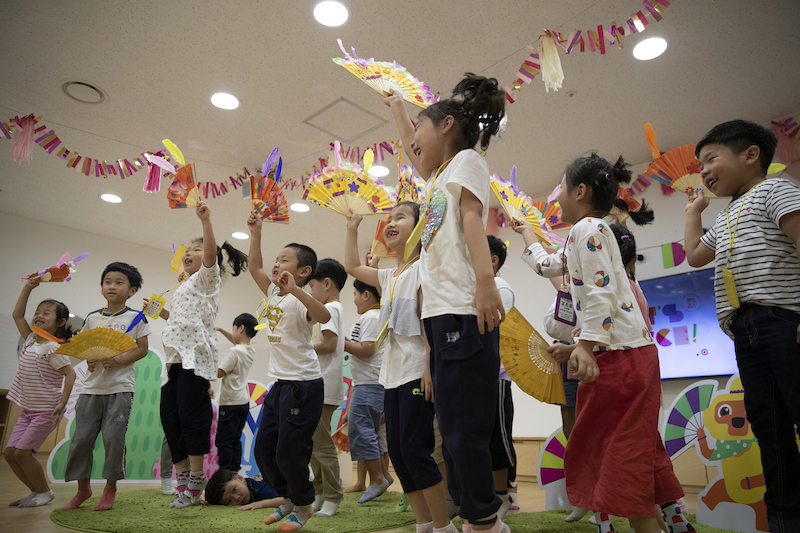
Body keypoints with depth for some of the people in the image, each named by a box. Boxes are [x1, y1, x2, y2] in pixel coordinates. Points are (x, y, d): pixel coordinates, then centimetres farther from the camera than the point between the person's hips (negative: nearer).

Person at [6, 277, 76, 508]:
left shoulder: (52, 348, -17)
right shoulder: (31, 340, 6)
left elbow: (70, 374, -22)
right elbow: (17, 315, 13)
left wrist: (62, 403, -27)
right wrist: (28, 288, 7)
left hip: (47, 410, -8)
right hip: (28, 409, 8)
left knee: (22, 452, -10)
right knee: (9, 452, 6)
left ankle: (45, 492, 10)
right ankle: (36, 491, 20)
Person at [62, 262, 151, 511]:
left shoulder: (135, 318, -1)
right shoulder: (92, 318, 10)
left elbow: (142, 349, -3)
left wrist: (119, 361, -17)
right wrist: (88, 359, -4)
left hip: (120, 386, -4)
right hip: (92, 385, 4)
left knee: (113, 438, -3)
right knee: (81, 437, 6)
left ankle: (110, 486, 15)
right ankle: (83, 487, 24)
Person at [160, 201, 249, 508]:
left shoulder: (207, 277, 3)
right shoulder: (184, 288, 28)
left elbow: (211, 255, -19)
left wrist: (205, 221, -30)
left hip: (196, 356, -9)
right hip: (176, 357, 9)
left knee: (190, 415, -11)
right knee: (169, 414, 5)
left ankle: (196, 481, -1)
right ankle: (183, 479, 14)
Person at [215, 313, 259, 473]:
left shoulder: (234, 352, -18)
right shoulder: (251, 350, 7)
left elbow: (219, 373, -14)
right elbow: (236, 340, 26)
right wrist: (220, 330, 24)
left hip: (230, 403, -8)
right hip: (244, 401, 8)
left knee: (224, 441, -1)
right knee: (235, 440, 14)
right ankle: (234, 471, 18)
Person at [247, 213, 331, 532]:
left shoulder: (299, 300, -15)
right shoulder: (274, 294, 10)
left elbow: (324, 316, -35)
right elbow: (254, 267, 17)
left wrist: (295, 289, -44)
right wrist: (255, 233, 13)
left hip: (303, 385, -9)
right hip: (280, 384, 9)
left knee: (290, 452, -1)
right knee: (263, 450, 16)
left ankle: (303, 506, 23)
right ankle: (288, 498, 34)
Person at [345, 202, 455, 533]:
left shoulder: (423, 267, -6)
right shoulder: (388, 277, 17)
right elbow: (352, 267, 27)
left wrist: (430, 367, -21)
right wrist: (352, 227, 26)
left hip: (416, 373, -8)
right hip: (392, 375, 9)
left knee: (414, 449, -8)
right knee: (396, 450, 9)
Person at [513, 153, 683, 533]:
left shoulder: (587, 227, -9)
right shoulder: (590, 231, 21)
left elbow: (600, 291, -21)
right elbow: (547, 264, 36)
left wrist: (585, 345, -27)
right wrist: (525, 230, 49)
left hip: (619, 354, -11)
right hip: (633, 351, 11)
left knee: (621, 449, -6)